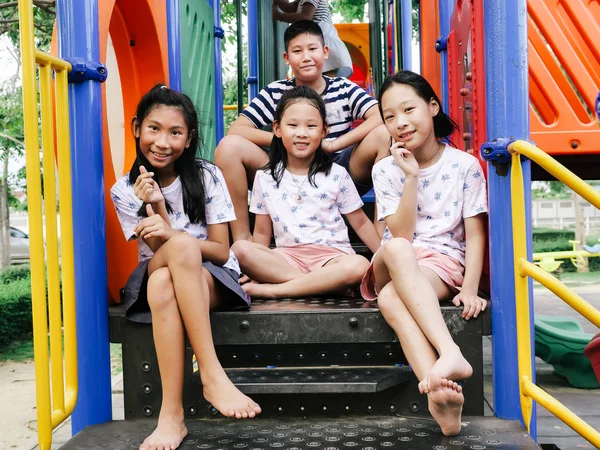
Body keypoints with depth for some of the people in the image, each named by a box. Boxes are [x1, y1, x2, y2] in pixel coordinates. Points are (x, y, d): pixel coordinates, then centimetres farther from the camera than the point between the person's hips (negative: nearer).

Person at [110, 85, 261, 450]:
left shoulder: (207, 177, -4)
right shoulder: (125, 191, -1)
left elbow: (221, 251, -7)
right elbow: (162, 251, -6)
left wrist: (170, 234, -24)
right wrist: (157, 207, -23)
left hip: (213, 282, -1)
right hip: (156, 283, 1)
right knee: (172, 264, -36)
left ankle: (172, 414, -35)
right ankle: (213, 375, -34)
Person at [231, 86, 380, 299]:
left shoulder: (337, 175, 4)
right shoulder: (265, 178, 8)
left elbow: (361, 223, 9)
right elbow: (262, 232, 12)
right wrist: (257, 271, -1)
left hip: (332, 255, -1)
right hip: (287, 258, 1)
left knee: (359, 266, -35)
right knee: (239, 249, -26)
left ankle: (272, 289, -27)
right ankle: (318, 284, -26)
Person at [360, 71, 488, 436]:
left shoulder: (465, 165, 1)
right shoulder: (386, 169, 5)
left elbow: (475, 233, -2)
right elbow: (400, 236, -6)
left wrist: (470, 288, -16)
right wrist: (412, 177, -13)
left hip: (444, 262, -1)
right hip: (394, 268, 2)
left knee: (391, 297, -36)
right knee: (396, 249, -39)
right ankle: (451, 354, -52)